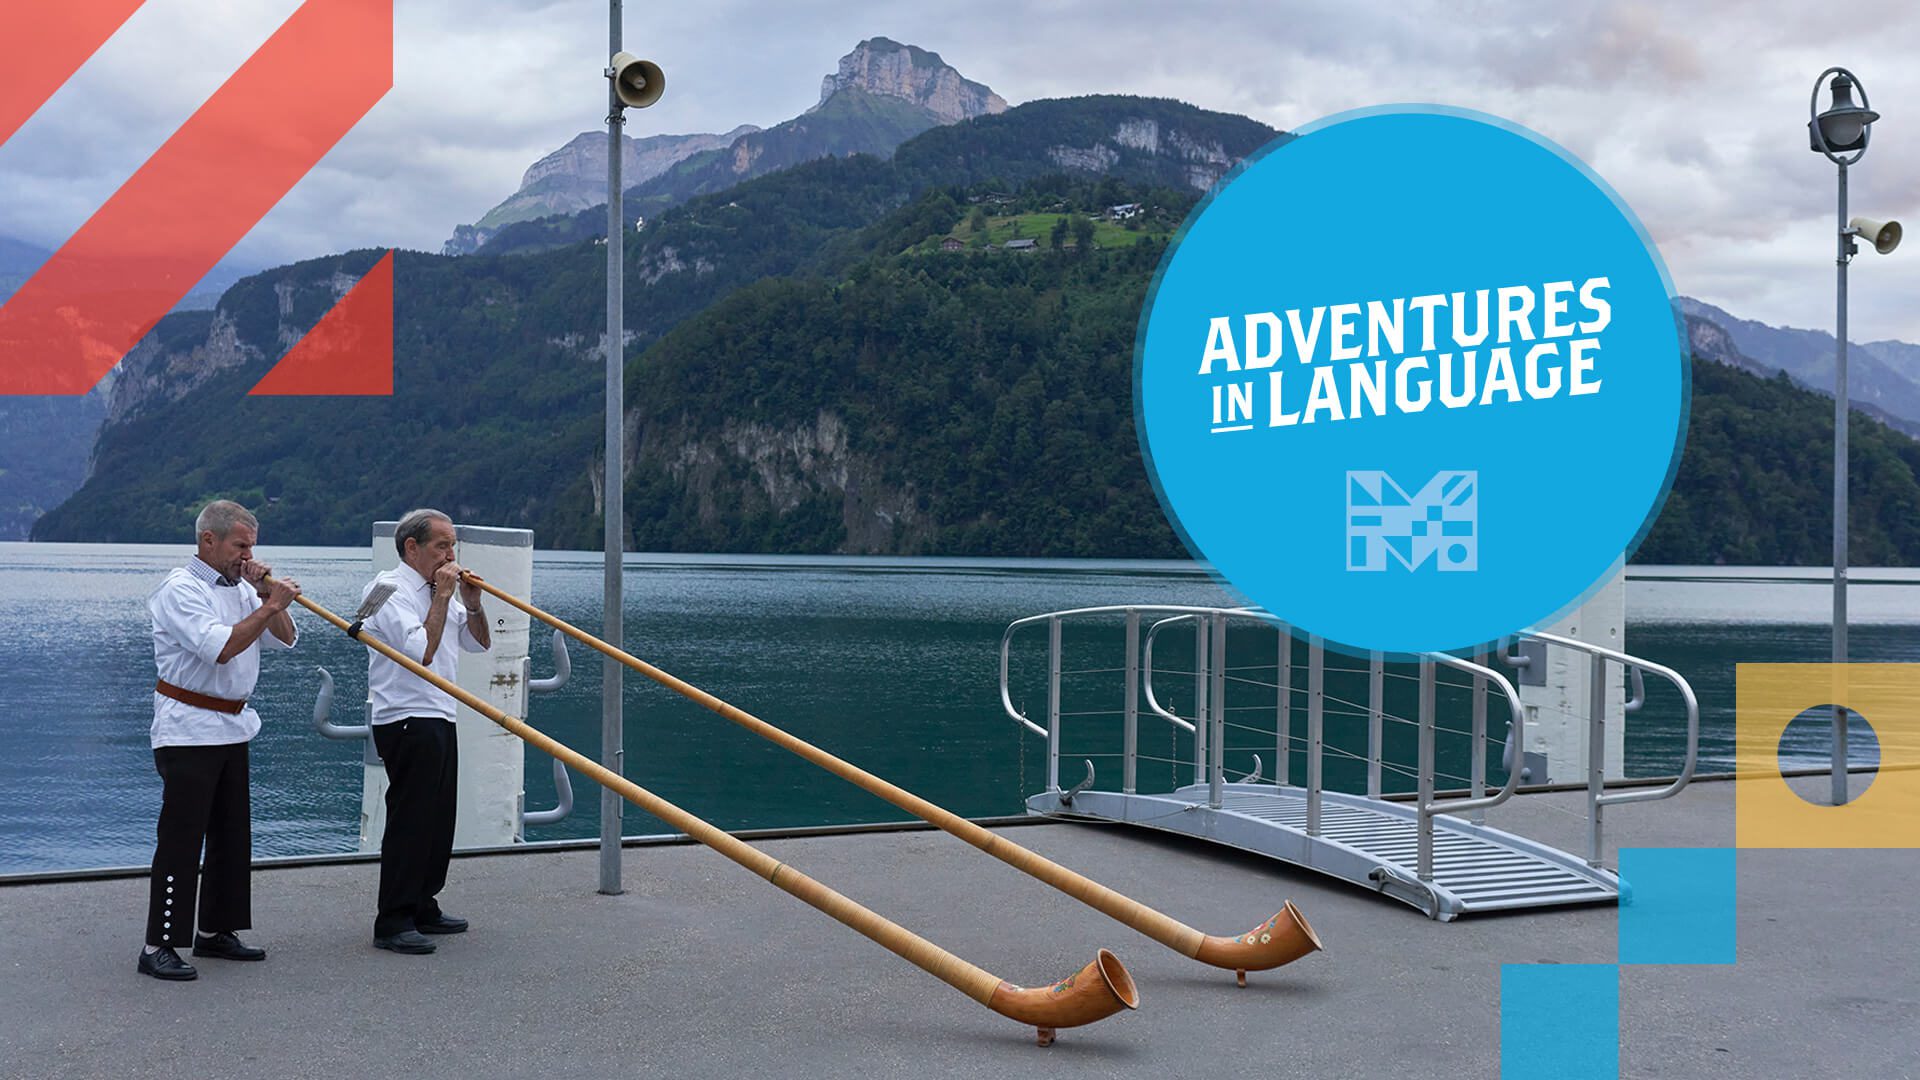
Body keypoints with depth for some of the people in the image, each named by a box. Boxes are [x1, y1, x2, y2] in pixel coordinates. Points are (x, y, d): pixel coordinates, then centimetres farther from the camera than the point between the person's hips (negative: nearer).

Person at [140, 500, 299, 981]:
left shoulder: (239, 588, 13)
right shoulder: (181, 589, -12)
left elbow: (286, 639, 8)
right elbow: (221, 647, -25)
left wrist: (266, 594, -4)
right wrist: (269, 605, -22)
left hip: (232, 726, 9)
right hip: (189, 731, -9)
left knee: (231, 834, 13)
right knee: (181, 838, -9)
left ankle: (215, 931, 23)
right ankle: (159, 946, -6)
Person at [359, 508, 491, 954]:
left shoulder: (436, 591, 17)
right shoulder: (390, 590, -11)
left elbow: (479, 642, 20)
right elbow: (422, 650, -23)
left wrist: (472, 602, 4)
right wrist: (443, 596, -17)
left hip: (439, 721, 9)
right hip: (407, 724, -9)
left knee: (438, 820, 13)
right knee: (409, 822, -9)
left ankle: (423, 907, 23)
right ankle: (393, 922, -5)